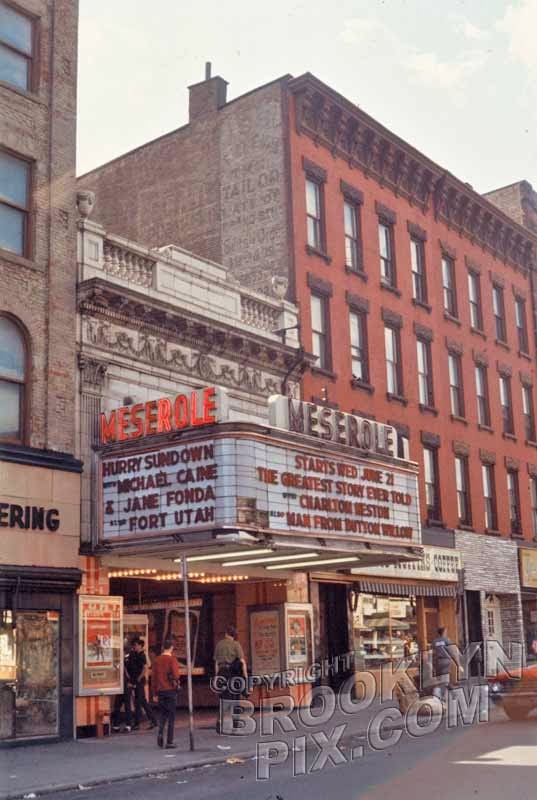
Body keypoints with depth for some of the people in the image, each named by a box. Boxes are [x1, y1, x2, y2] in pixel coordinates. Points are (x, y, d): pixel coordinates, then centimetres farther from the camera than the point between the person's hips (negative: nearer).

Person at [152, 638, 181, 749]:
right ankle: (169, 742, 3)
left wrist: (155, 693, 13)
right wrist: (176, 682, 5)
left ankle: (160, 733, -7)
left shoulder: (157, 660, 5)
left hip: (160, 691, 4)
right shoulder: (172, 659, -9)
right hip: (171, 690, -4)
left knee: (163, 713, 17)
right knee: (171, 716, 3)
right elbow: (175, 675, -18)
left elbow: (153, 677, 7)